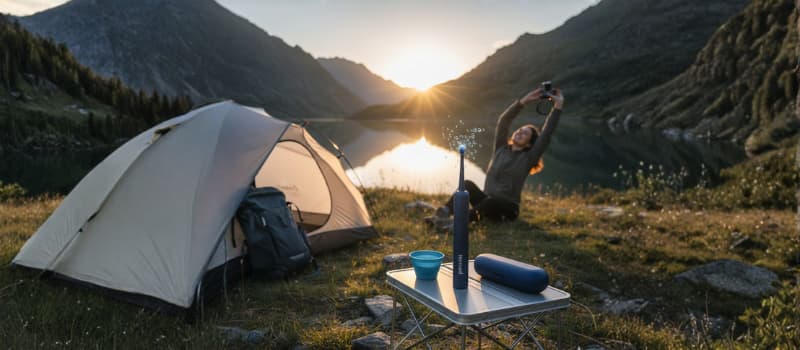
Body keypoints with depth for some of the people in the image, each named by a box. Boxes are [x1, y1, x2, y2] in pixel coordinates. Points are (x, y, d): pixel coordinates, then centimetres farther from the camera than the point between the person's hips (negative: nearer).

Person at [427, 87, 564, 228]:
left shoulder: (528, 158, 3)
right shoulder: (501, 149, 11)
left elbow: (546, 136, -8)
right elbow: (503, 122, -2)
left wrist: (558, 106, -12)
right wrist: (523, 102, -9)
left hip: (506, 209, -3)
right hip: (487, 203, 4)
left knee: (492, 201, -37)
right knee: (468, 184, -24)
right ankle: (443, 213, -46)